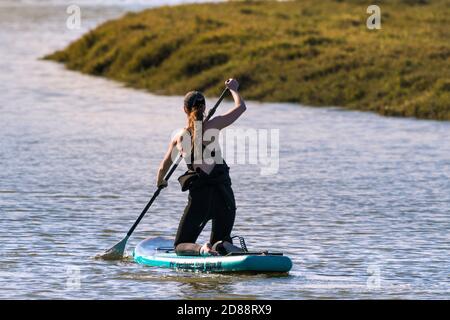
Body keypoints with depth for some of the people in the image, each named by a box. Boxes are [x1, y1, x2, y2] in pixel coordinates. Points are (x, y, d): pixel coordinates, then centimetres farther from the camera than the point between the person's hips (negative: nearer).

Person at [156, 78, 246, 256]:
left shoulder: (179, 138, 4)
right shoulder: (213, 126, -1)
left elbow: (164, 167, 18)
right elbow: (241, 107, 10)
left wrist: (160, 182, 40)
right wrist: (233, 89, 29)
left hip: (199, 196, -1)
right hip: (223, 193, 1)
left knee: (180, 246, 10)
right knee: (222, 239, 21)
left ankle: (201, 249, -24)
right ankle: (225, 247, -16)